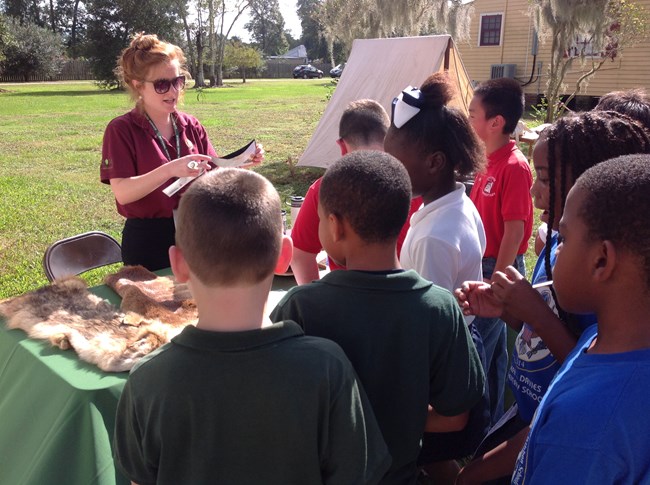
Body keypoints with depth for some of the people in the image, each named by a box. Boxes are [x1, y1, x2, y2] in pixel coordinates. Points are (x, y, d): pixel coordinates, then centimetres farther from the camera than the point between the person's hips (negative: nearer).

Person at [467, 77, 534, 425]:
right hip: (484, 265, 8)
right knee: (492, 347, 18)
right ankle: (490, 418, 33)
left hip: (499, 269, -8)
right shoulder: (490, 160, 8)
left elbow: (515, 231, -20)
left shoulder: (514, 166, -18)